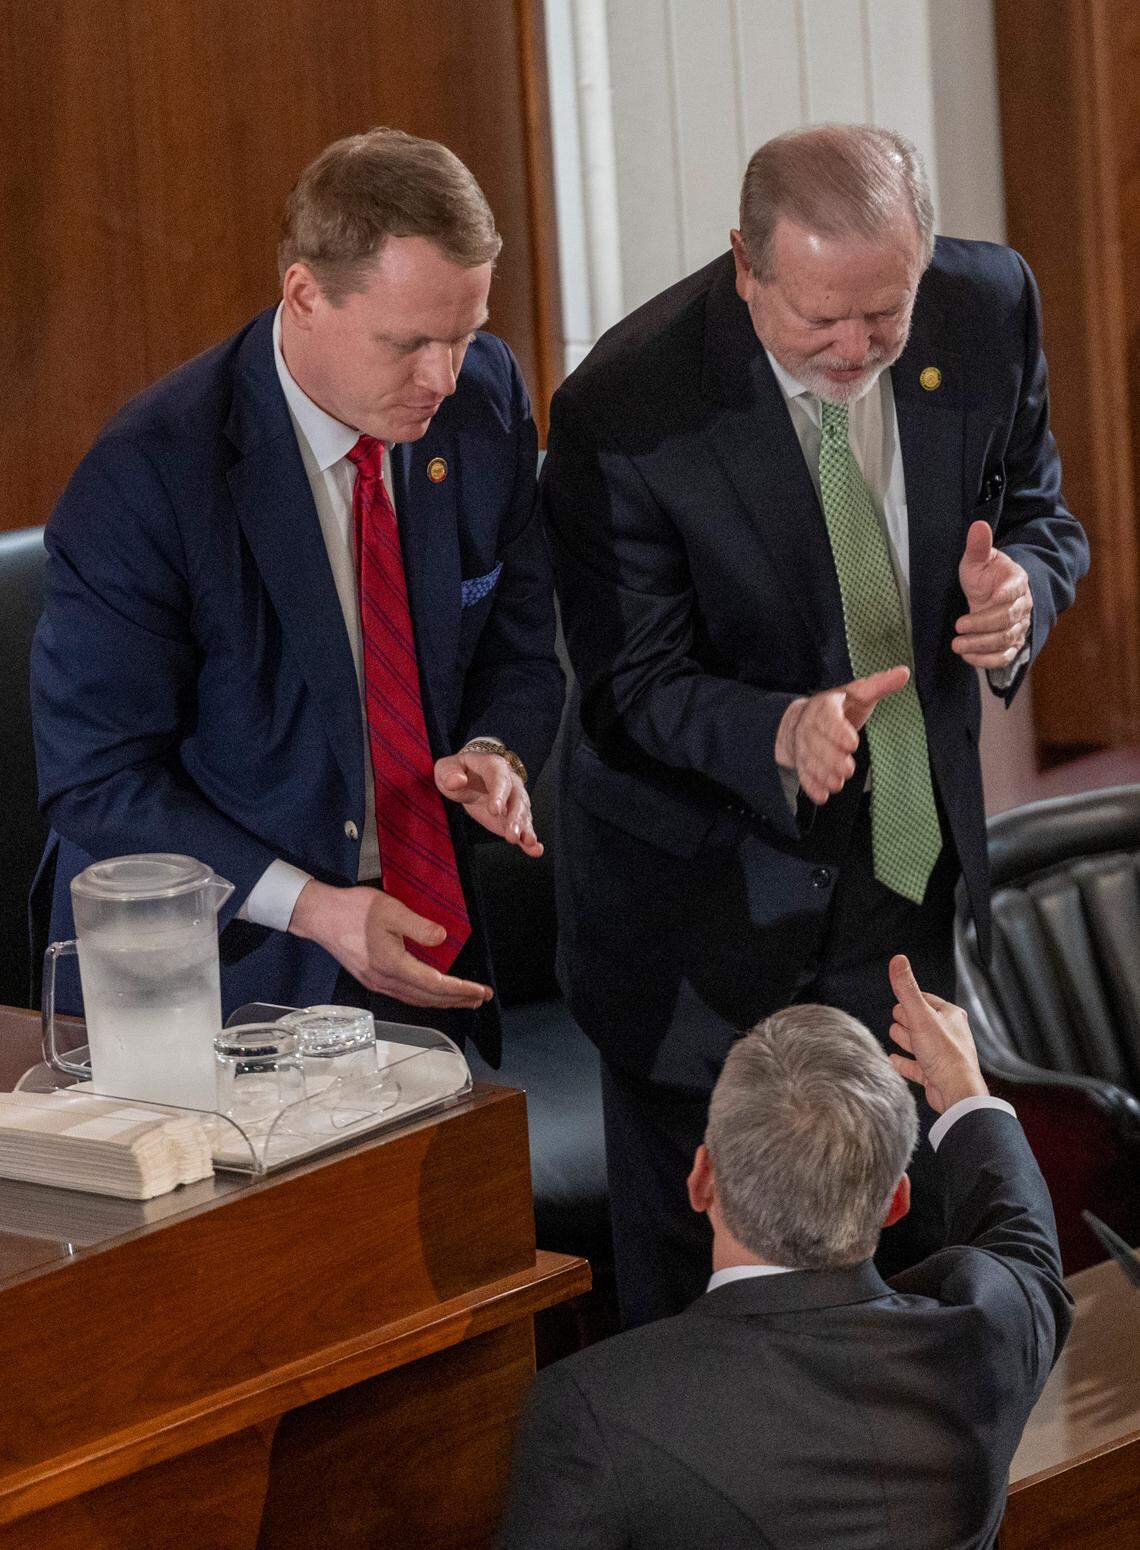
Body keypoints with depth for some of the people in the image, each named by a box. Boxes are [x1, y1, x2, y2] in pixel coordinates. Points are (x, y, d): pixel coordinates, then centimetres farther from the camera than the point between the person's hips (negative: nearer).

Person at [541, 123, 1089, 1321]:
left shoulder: (987, 308, -13)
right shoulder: (624, 412, -26)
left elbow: (1038, 514, 4)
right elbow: (633, 682, -18)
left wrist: (1022, 587, -21)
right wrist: (780, 736, -39)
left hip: (910, 858, 4)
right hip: (710, 903, -4)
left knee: (903, 1237, 18)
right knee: (689, 1276, 8)